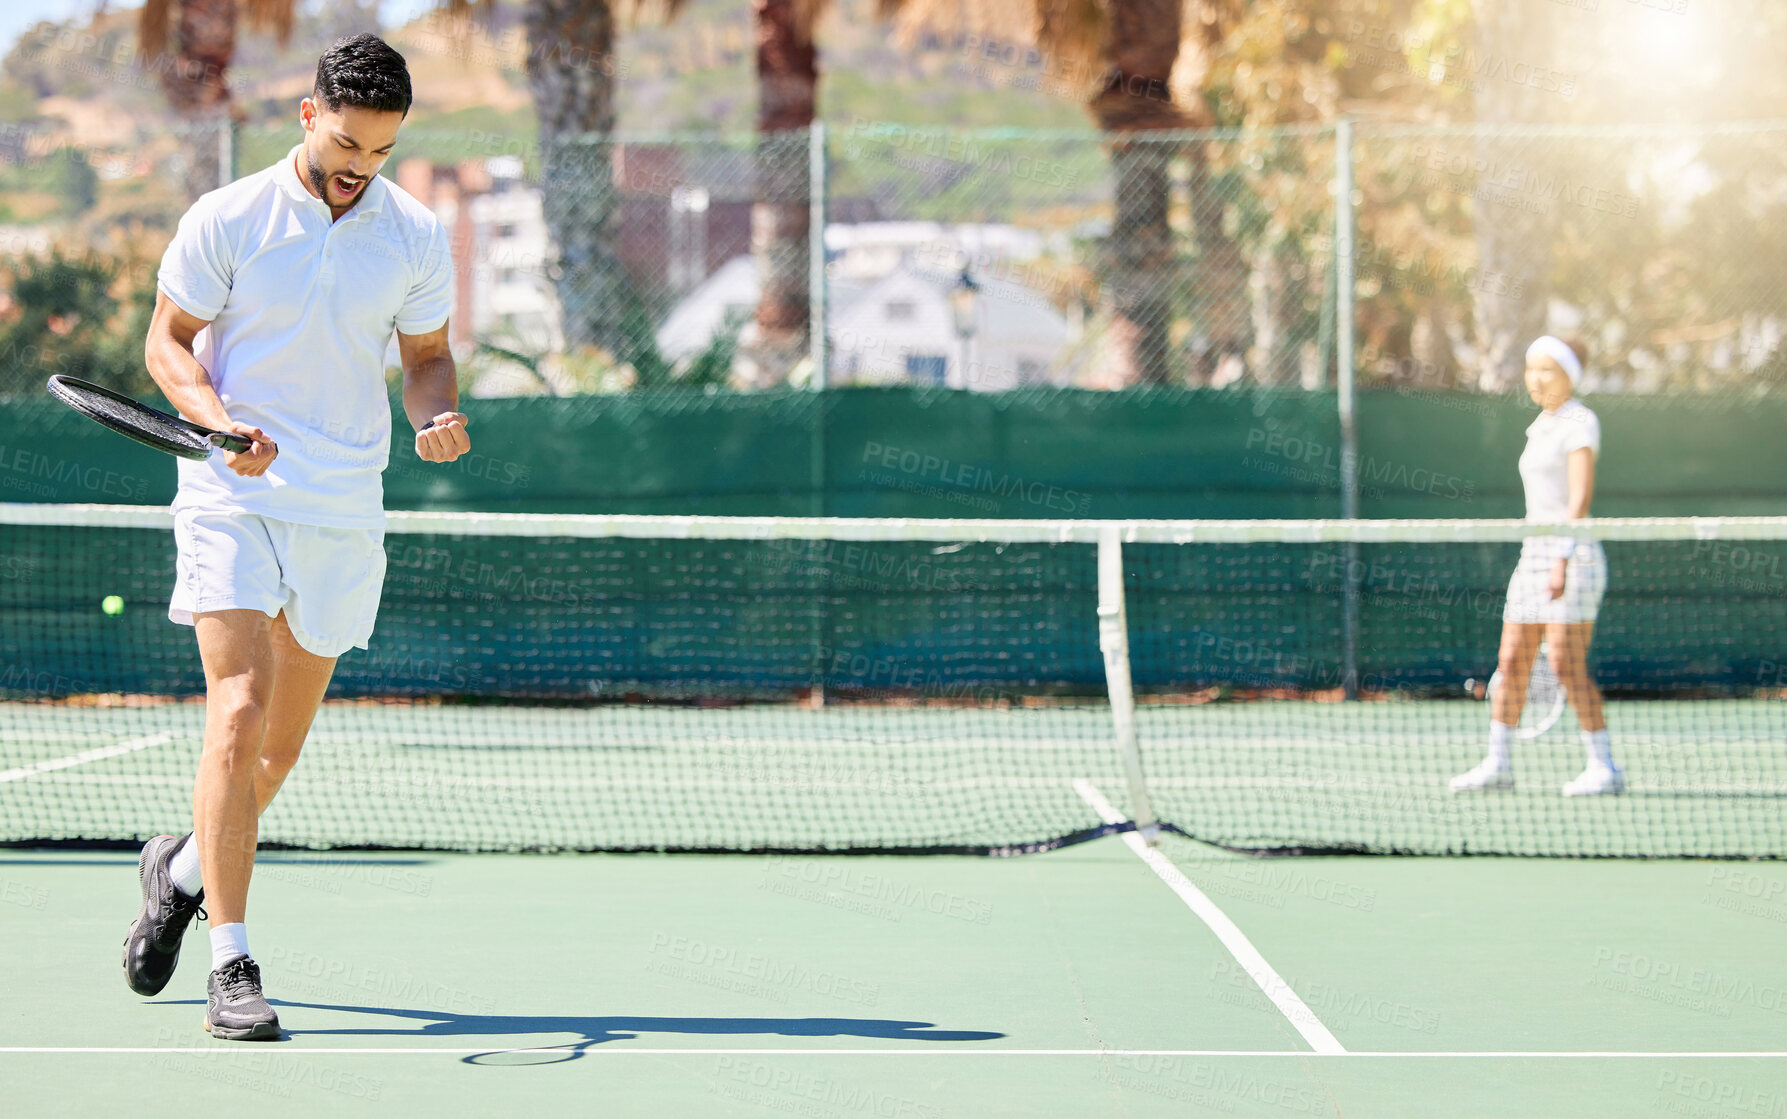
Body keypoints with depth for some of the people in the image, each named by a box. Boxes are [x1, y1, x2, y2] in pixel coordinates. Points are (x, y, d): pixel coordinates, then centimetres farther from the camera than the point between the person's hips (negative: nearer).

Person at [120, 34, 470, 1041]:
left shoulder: (417, 236, 3)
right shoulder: (227, 220, -4)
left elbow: (428, 354, 13)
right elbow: (169, 341, 1)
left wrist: (440, 415, -9)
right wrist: (220, 420, -17)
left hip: (345, 512, 4)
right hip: (234, 499, -3)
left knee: (286, 739, 10)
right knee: (238, 714, -16)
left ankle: (185, 869, 39)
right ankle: (232, 965, -13)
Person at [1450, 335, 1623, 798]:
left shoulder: (1579, 422, -9)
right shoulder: (1539, 428, 17)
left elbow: (1581, 496, -18)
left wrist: (1562, 560, -26)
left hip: (1573, 556, -8)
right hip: (1533, 553, 8)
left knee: (1566, 665, -12)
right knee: (1511, 662, 5)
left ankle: (1604, 767, -6)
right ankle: (1497, 763, 10)